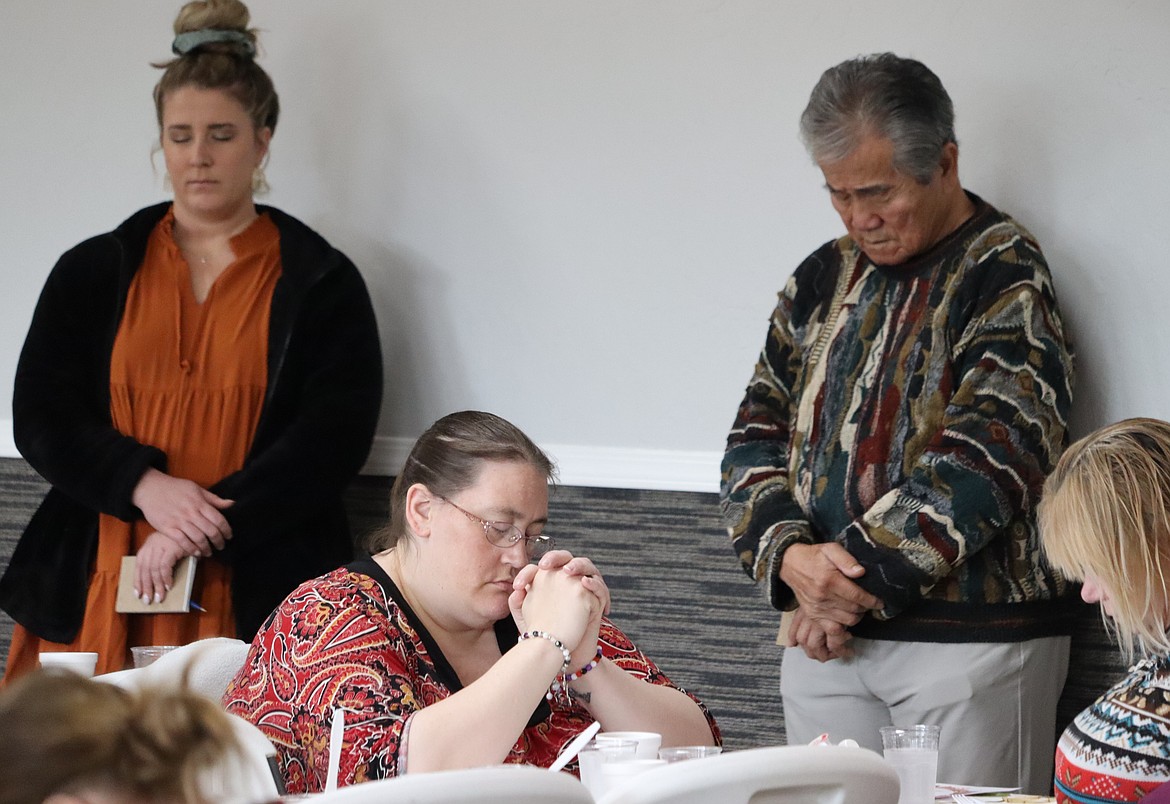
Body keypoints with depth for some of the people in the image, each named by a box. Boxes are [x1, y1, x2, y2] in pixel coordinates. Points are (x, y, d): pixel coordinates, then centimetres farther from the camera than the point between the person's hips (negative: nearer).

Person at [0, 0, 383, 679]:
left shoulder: (321, 283, 7)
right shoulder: (95, 272, 14)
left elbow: (335, 438, -3)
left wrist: (196, 535, -13)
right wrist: (145, 485, -13)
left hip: (258, 599, -2)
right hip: (100, 592, 2)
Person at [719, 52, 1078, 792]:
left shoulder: (1004, 279, -7)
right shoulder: (826, 279, 13)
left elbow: (984, 461, -17)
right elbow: (758, 435, 11)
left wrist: (859, 575, -14)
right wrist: (788, 554, -8)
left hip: (972, 636, -6)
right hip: (825, 631, 6)